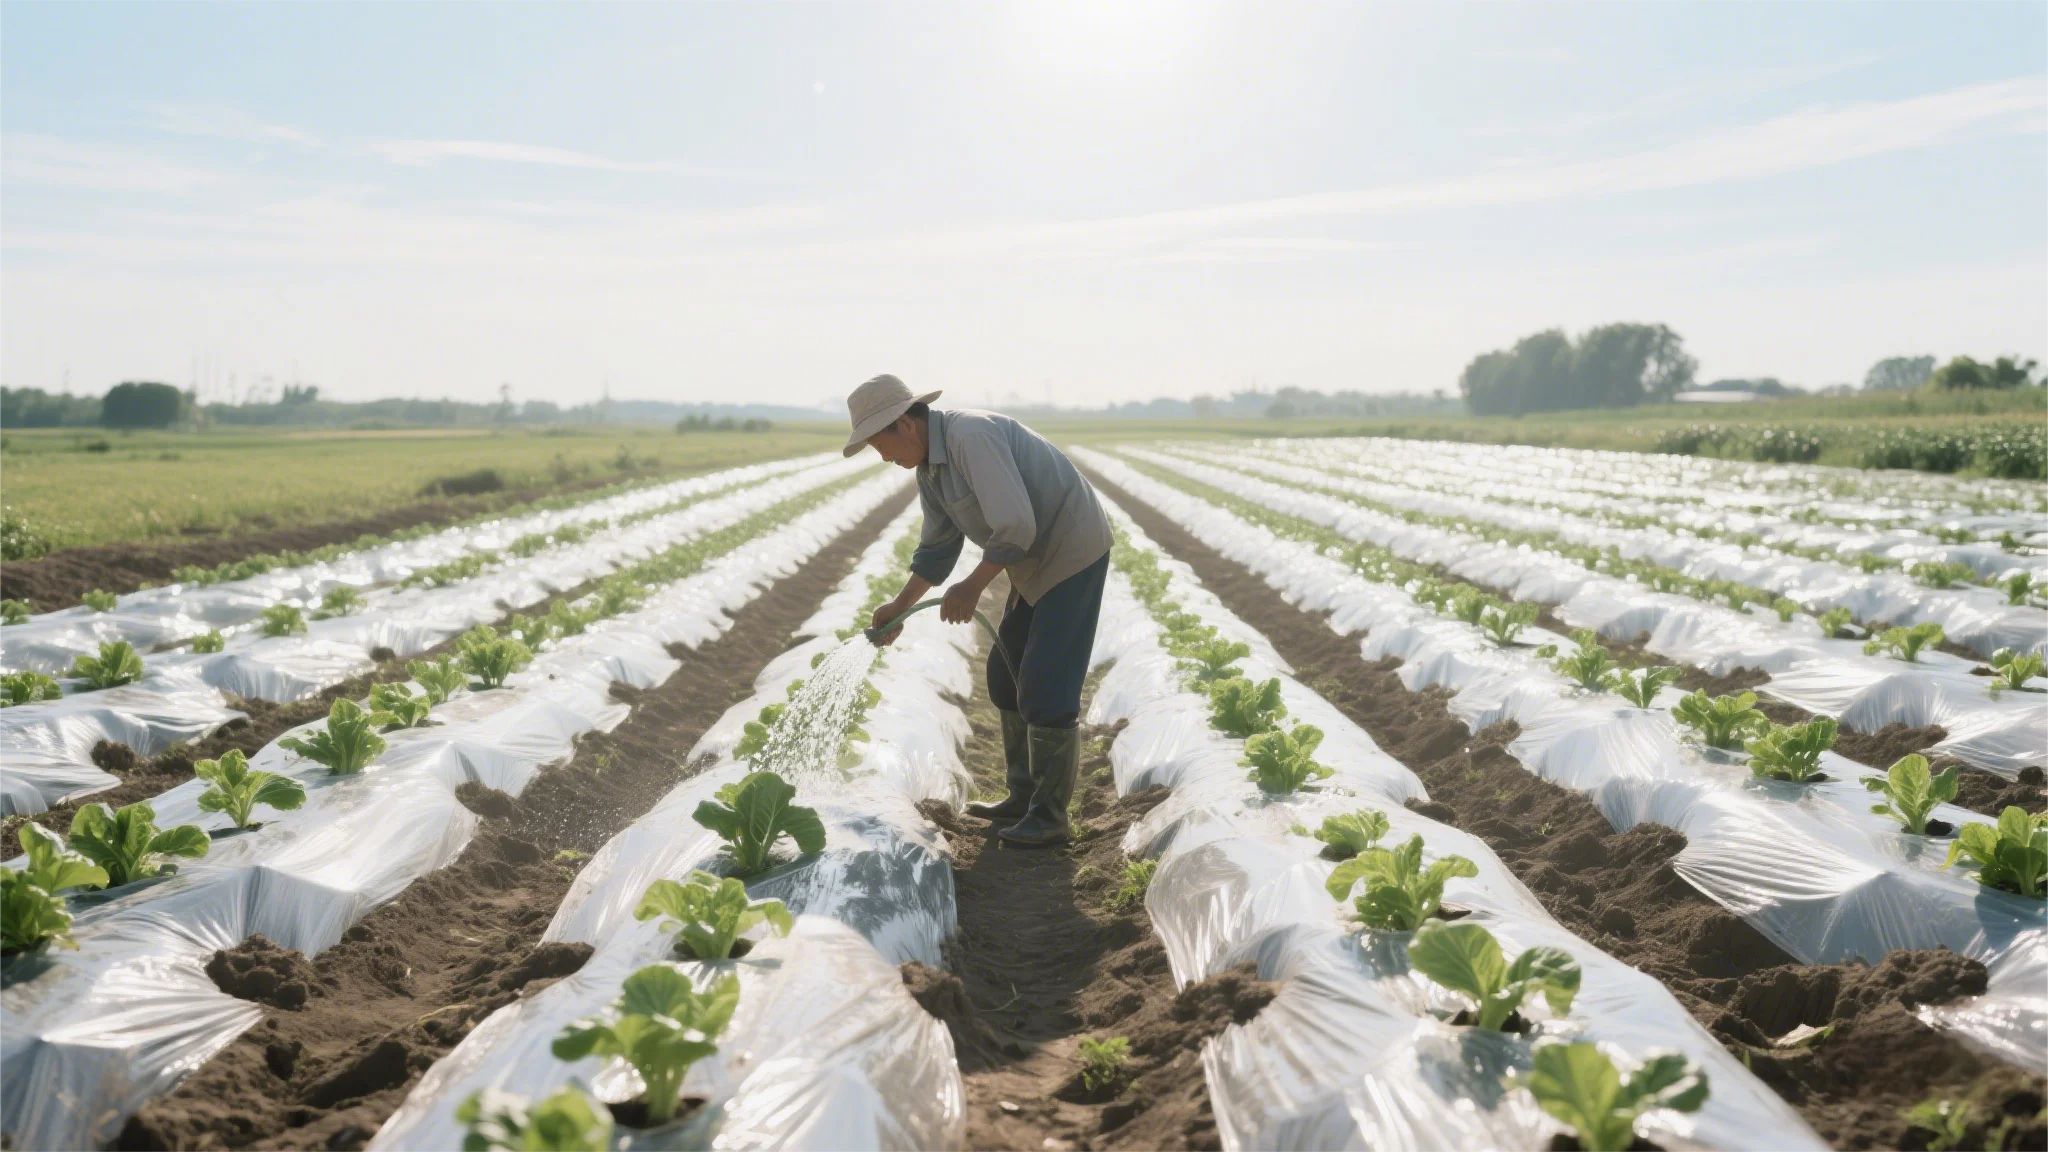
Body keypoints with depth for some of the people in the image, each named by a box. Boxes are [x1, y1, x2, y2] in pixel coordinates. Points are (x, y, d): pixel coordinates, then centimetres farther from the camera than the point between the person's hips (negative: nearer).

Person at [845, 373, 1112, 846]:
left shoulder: (970, 435, -25)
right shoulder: (929, 468, 6)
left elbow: (1015, 525, -31)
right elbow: (937, 548, 16)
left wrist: (972, 586, -22)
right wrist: (898, 607, 12)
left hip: (1072, 552, -10)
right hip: (1038, 560, 10)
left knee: (1045, 689, -9)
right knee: (1007, 676, 14)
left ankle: (1050, 816, 2)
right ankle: (1024, 798, 23)